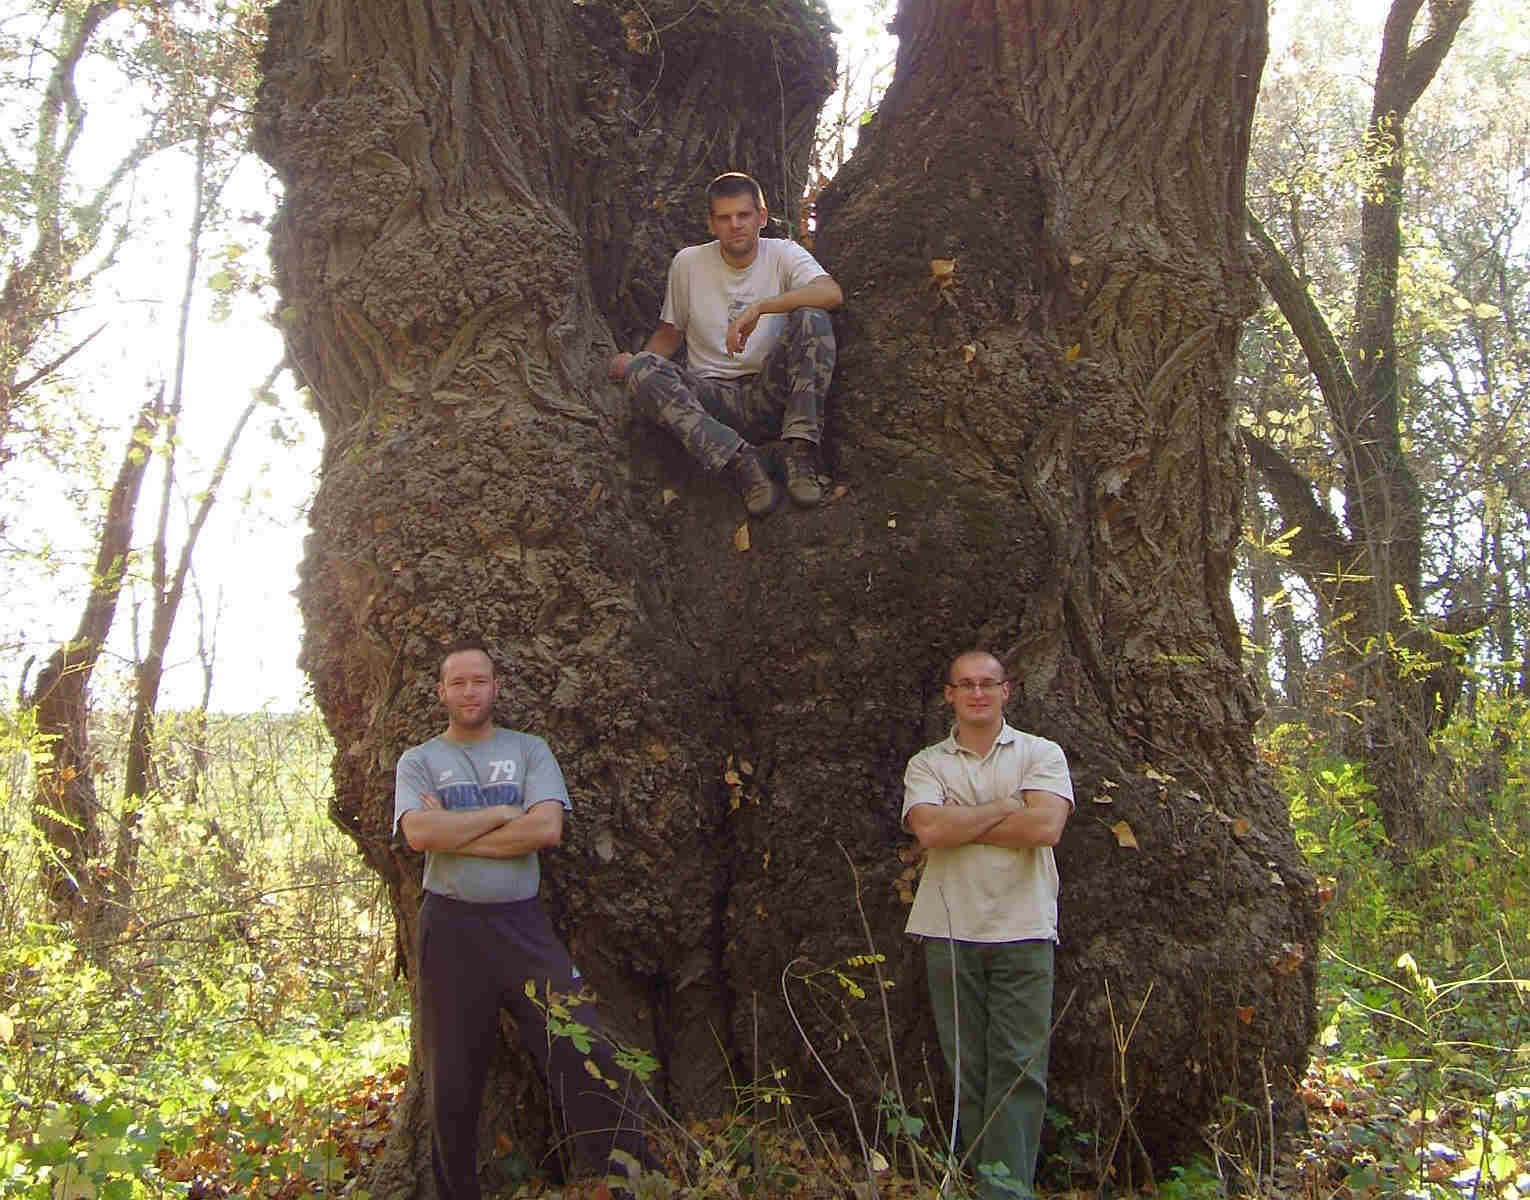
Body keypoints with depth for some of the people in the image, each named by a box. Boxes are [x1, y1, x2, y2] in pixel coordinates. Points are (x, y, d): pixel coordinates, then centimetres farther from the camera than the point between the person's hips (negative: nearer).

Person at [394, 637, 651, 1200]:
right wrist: (501, 814, -8)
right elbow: (419, 834, -13)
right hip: (451, 927, 0)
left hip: (522, 922, 0)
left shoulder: (529, 751, 8)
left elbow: (547, 827, -10)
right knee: (452, 1076, 9)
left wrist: (455, 832, -9)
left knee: (587, 1055, -6)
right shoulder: (419, 761, 7)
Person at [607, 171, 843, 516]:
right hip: (711, 398, 2)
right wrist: (632, 362, -2)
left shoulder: (782, 254, 2)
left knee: (812, 317, -25)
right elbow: (670, 332, 19)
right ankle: (740, 462, -38)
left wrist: (759, 307, -27)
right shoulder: (688, 263, 8)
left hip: (770, 395, -1)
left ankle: (801, 453, -31)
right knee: (640, 370, -26)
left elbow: (832, 293, -18)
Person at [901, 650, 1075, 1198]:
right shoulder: (927, 763, 10)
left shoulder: (1041, 753, 7)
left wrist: (961, 824, -6)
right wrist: (1006, 808, -5)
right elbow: (929, 829, -9)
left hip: (1023, 930, -1)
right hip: (950, 931, 1)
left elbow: (1046, 826, -10)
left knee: (1020, 1067, -5)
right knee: (967, 1068, 4)